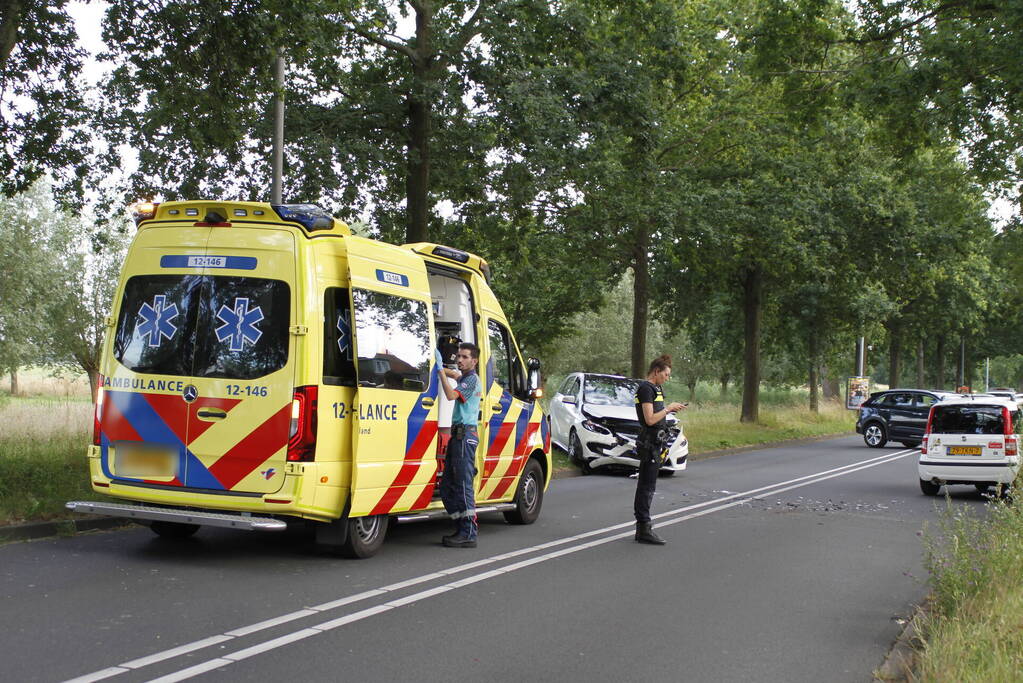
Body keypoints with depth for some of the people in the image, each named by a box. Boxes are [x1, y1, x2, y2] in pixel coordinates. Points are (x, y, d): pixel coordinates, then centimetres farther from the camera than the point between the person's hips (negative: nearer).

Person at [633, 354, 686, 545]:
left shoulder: (653, 388, 18)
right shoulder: (646, 388, -14)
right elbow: (650, 419, -20)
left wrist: (670, 409, 10)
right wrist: (668, 408, -10)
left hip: (653, 443, 11)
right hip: (649, 443, -11)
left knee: (645, 486, 12)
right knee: (647, 486, -9)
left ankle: (642, 528, 18)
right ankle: (644, 529, -8)